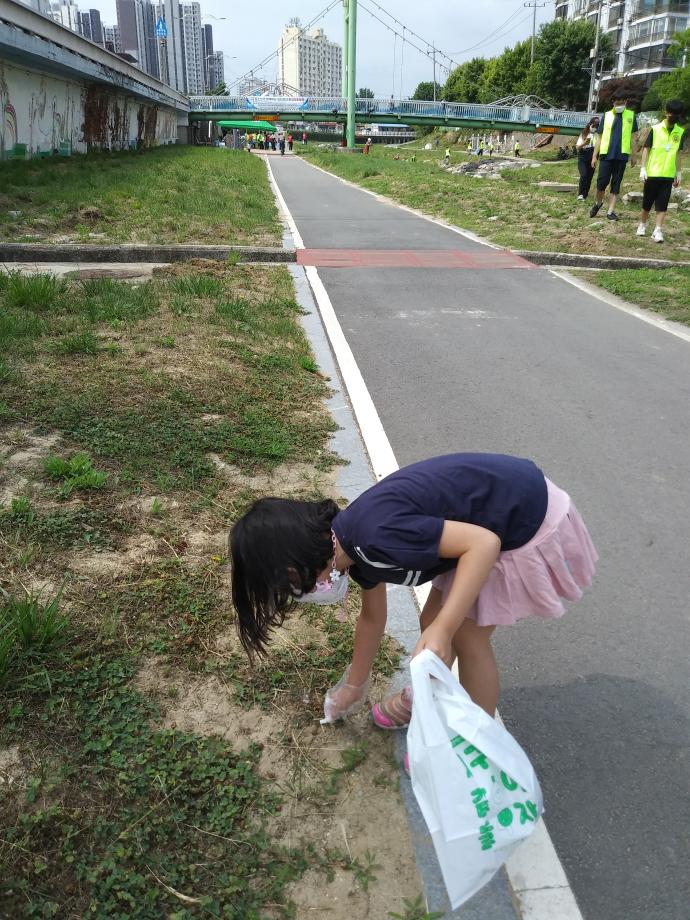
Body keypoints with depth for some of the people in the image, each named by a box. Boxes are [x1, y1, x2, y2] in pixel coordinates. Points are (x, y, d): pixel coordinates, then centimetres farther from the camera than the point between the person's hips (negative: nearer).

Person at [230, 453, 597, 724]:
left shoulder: (376, 535, -31)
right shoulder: (354, 543, 0)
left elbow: (483, 543, -31)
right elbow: (372, 615, 16)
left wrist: (443, 628, -32)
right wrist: (354, 685, 29)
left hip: (528, 520, -8)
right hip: (488, 513, 8)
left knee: (467, 635, 3)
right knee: (432, 621, 15)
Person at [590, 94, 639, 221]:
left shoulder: (631, 115, 6)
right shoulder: (607, 116, 7)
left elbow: (634, 136, 9)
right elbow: (600, 136, 9)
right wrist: (594, 155, 5)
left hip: (622, 155, 0)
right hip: (606, 154, 0)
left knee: (616, 184, 2)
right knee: (602, 182, -3)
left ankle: (611, 211, 6)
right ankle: (598, 203, 23)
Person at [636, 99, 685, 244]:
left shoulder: (680, 132, 5)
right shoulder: (656, 129, -5)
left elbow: (678, 153, 12)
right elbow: (646, 149, -3)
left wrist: (678, 173, 12)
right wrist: (643, 168, -10)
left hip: (668, 174, 2)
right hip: (652, 172, -2)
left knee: (663, 204, -3)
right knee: (647, 202, 10)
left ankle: (657, 231, -3)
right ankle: (642, 225, 29)